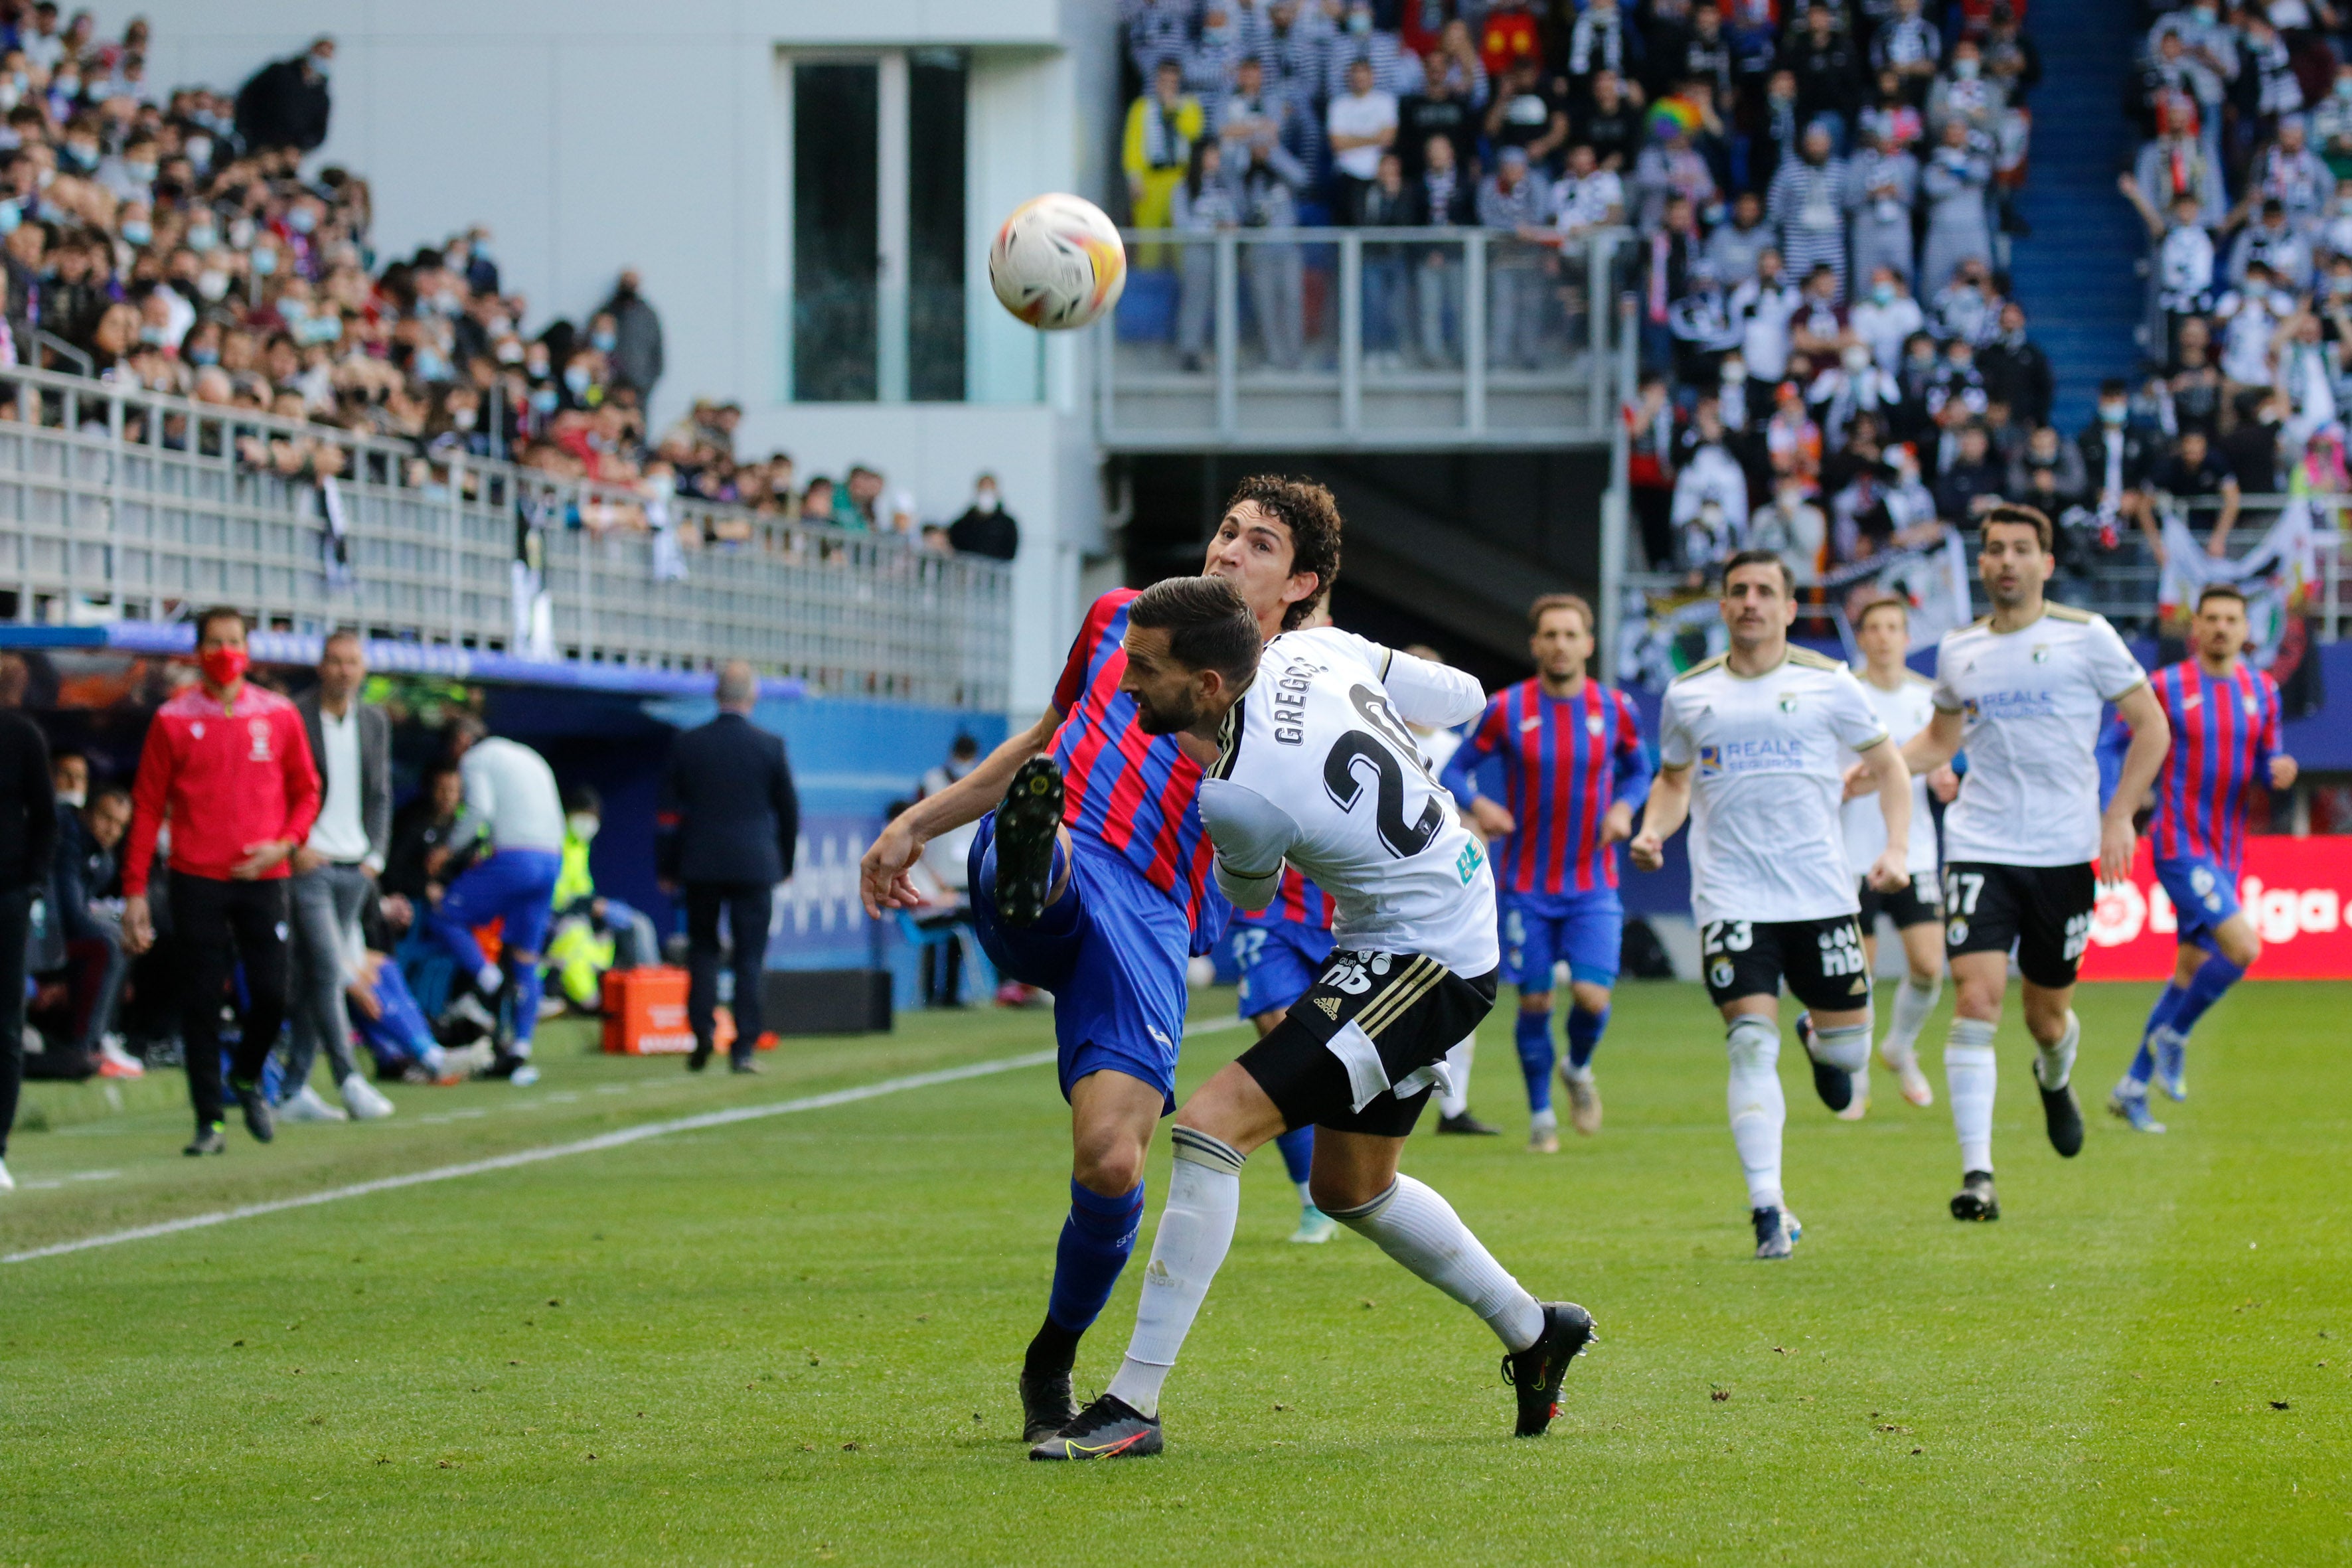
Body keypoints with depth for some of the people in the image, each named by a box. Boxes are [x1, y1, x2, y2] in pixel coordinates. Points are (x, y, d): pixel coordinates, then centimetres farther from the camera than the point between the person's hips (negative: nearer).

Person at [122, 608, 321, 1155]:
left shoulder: (279, 716, 6)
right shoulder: (173, 720, 1)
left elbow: (306, 792, 13)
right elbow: (147, 807, 2)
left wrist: (284, 843, -6)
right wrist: (135, 892, -2)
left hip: (264, 878, 1)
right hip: (197, 881, -1)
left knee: (271, 995, -4)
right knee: (200, 1002, -2)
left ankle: (246, 1078, 26)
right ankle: (208, 1121, 6)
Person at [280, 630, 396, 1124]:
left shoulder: (375, 722, 11)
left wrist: (375, 855, 5)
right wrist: (294, 846, -14)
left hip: (354, 867, 5)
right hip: (308, 862, -5)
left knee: (315, 976, 7)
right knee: (326, 969, -13)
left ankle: (293, 1089, 9)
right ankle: (350, 1081, -17)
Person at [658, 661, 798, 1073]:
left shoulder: (688, 745, -1)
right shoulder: (769, 747, -4)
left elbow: (668, 811, 2)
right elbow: (788, 811, 4)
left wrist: (666, 868, 10)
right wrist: (786, 864, 17)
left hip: (700, 867, 1)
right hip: (754, 865, -1)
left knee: (703, 949, 14)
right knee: (749, 957, 3)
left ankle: (703, 1030, -2)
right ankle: (743, 1047, -1)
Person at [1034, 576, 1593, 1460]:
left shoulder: (1236, 795, -26)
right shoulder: (1313, 650, -7)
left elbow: (1250, 896, -1)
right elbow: (1462, 698, 8)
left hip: (1425, 968, -10)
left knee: (1213, 1123, -17)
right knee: (1351, 1189, 24)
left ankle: (1134, 1404, -18)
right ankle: (1535, 1335, 41)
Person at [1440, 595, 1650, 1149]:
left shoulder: (1615, 709, -1)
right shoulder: (1506, 709, -5)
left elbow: (1638, 771, 15)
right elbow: (1455, 770, 2)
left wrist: (1623, 808, -6)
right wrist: (1477, 805, -19)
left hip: (1593, 885, 0)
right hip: (1526, 885, 0)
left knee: (1592, 997, -12)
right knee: (1534, 1003, 1)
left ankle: (1578, 1068, 22)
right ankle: (1541, 1113, 20)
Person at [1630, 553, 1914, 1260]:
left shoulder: (1828, 683, 2)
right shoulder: (1689, 694, 7)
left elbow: (1888, 764, 10)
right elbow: (1673, 779, 21)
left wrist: (1896, 848, -4)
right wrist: (1654, 831, 0)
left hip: (1821, 894, 0)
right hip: (1730, 900, 0)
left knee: (1849, 1048, 4)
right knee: (1752, 1047, -13)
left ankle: (1822, 1045, 44)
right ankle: (1768, 1210, -12)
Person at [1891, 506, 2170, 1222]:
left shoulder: (2085, 636, -2)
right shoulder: (1959, 651, 7)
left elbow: (2152, 726, 4)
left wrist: (2119, 816, -6)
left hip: (2065, 852, -1)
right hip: (1980, 847, 1)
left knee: (2048, 1014, 9)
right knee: (1975, 998, -16)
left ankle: (2054, 1080, 48)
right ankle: (1977, 1174, -16)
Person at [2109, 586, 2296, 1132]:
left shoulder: (2262, 691, 8)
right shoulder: (2165, 688, -6)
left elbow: (2265, 763, 13)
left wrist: (2279, 771, -10)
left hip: (2226, 856, 6)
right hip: (2180, 847, -6)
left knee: (2192, 970, 9)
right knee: (2243, 946, -21)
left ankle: (2132, 1088, 20)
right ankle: (2173, 1036, 1)